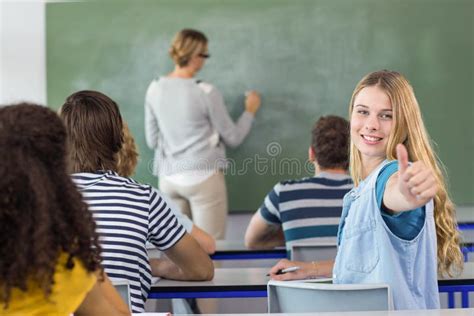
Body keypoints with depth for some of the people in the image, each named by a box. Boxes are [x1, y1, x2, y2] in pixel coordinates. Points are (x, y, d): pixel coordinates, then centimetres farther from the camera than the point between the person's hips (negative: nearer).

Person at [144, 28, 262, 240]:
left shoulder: (154, 90, 2)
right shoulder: (206, 93, -11)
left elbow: (152, 141, 10)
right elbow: (233, 138, 0)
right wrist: (250, 111, 15)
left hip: (168, 179, 5)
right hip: (203, 177, -5)